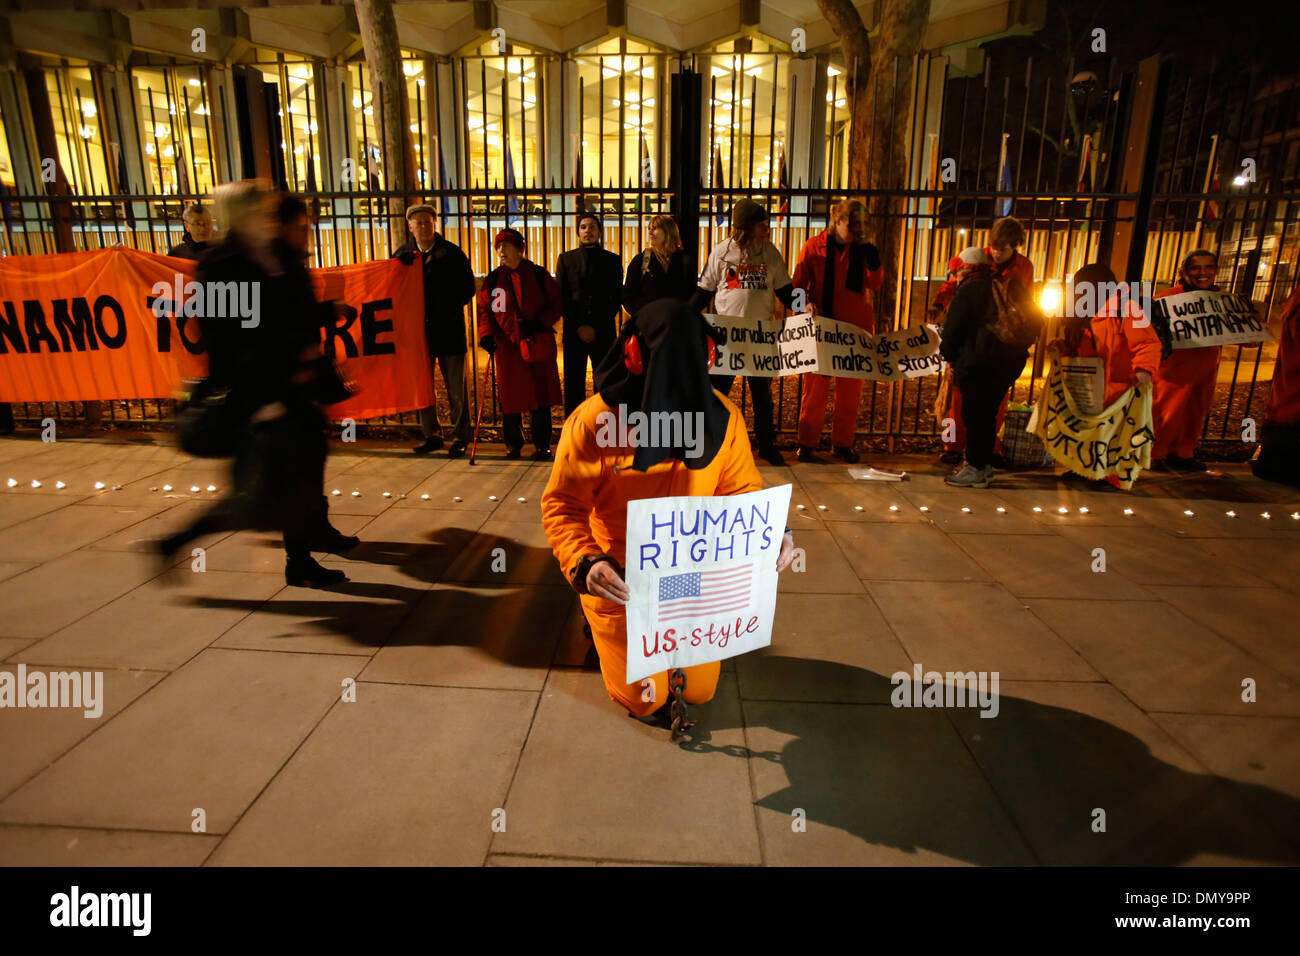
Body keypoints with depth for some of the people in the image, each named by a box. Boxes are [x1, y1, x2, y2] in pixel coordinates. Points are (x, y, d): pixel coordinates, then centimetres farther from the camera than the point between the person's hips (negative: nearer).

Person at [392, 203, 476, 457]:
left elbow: (468, 288, 0)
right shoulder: (403, 255, 10)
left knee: (456, 387, 1)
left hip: (449, 329, -3)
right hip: (419, 330, 3)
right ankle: (430, 435, 19)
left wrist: (448, 307, -11)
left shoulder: (452, 253, 1)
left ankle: (460, 436, 11)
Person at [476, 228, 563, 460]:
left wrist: (538, 323, -13)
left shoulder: (539, 275, 3)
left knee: (540, 397, 1)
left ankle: (542, 445, 12)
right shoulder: (492, 280, 8)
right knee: (510, 397, 4)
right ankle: (513, 445, 19)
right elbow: (484, 309, 8)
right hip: (507, 346, 2)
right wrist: (486, 334, -10)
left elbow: (556, 305, 3)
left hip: (538, 344, -1)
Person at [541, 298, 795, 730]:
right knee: (643, 700, 9)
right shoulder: (593, 421, -22)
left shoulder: (722, 418, -13)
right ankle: (602, 626, 38)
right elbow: (562, 505, -17)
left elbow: (742, 490, -3)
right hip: (620, 582, -3)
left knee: (700, 691, 15)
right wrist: (583, 561, -35)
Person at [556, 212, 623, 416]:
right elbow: (561, 298, 7)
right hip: (574, 334, 0)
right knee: (573, 386, 2)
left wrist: (596, 327, -6)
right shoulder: (566, 259, 12)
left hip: (603, 334, 0)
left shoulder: (612, 260, 11)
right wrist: (579, 327, -5)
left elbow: (617, 299, 5)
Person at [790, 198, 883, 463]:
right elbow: (798, 285, 1)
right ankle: (806, 446, 8)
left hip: (855, 327, 4)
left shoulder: (862, 249, 8)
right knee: (816, 388, -1)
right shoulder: (815, 246, 0)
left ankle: (843, 444, 20)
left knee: (851, 391, 8)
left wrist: (873, 262, -15)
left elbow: (874, 284, 2)